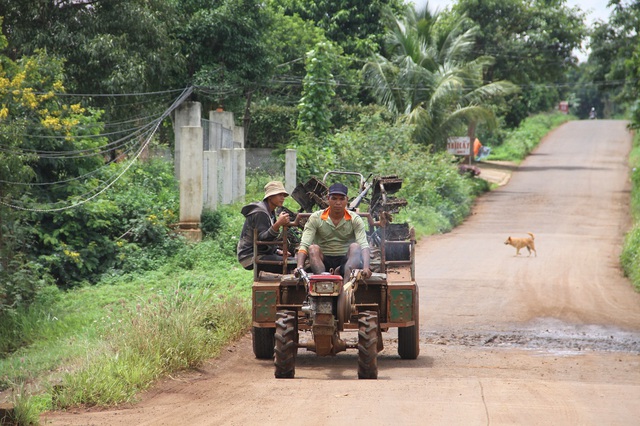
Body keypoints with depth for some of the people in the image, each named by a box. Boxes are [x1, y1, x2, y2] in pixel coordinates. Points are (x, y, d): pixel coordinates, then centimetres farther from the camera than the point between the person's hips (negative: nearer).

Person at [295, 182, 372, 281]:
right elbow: (304, 245, -10)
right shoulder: (315, 218, 0)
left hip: (346, 261, 0)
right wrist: (300, 266, -30)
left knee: (355, 247, -29)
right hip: (323, 263, 0)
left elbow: (364, 245, -15)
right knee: (313, 248, -28)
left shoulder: (355, 219, 0)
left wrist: (366, 267, -36)